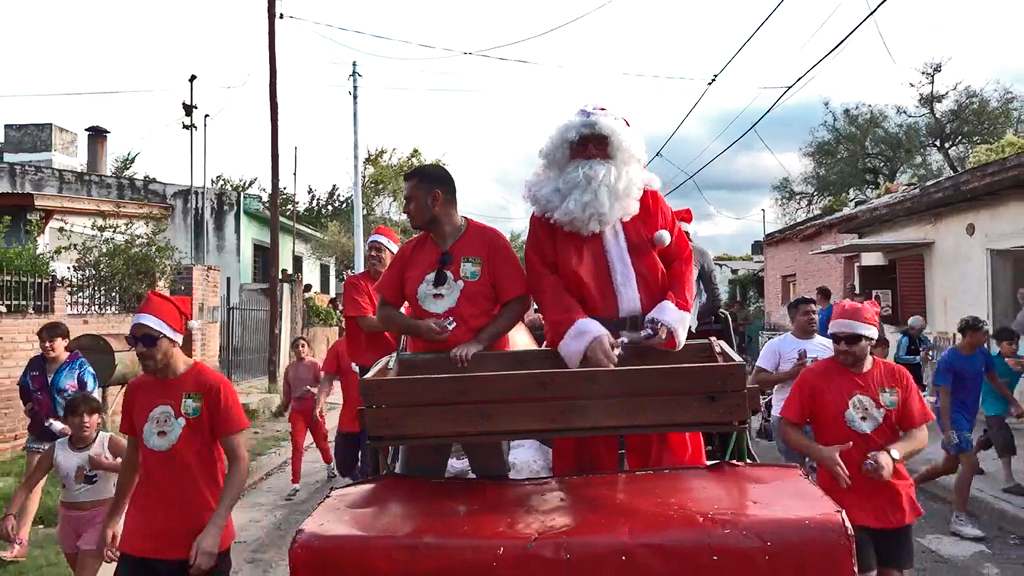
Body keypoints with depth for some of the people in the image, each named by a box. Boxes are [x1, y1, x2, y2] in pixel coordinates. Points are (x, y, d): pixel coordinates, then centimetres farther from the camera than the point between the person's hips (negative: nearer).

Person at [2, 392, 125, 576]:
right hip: (68, 519, 5)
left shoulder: (109, 443, -16)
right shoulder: (56, 449, -6)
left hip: (100, 517, -5)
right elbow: (26, 486, -3)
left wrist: (106, 465, -29)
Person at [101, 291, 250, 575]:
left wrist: (214, 529, -18)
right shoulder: (134, 390, 4)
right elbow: (133, 458, 15)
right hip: (141, 541, 4)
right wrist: (113, 519, 15)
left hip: (201, 542, -4)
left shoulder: (212, 385, -12)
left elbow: (239, 461, -11)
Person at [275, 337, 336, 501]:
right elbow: (287, 392, 16)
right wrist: (282, 408, 17)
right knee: (297, 445, -8)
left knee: (321, 441, 14)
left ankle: (330, 466, 46)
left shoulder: (315, 365, -8)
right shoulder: (289, 368, 6)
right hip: (297, 410, 2)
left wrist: (314, 390, -30)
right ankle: (295, 485, -8)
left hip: (314, 408, -2)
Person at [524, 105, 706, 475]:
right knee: (589, 465, 1)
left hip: (654, 346, 2)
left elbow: (680, 259, 10)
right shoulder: (548, 213, 8)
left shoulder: (649, 201, 15)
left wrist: (669, 317, -8)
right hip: (583, 352, -2)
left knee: (670, 458, 3)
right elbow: (545, 282, -3)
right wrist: (585, 335, -19)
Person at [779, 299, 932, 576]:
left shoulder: (897, 376, 0)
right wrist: (820, 452, -20)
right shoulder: (813, 376, -8)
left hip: (894, 499, 4)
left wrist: (892, 454, -16)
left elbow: (919, 434, 3)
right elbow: (789, 429, -3)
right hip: (842, 500, -3)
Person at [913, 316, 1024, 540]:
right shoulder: (949, 359, -19)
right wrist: (947, 429, -27)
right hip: (953, 415, -9)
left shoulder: (982, 354, 2)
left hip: (968, 415, 9)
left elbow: (994, 380, 19)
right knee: (970, 463, -16)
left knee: (950, 465, 17)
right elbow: (944, 395, -21)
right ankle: (959, 519, -10)